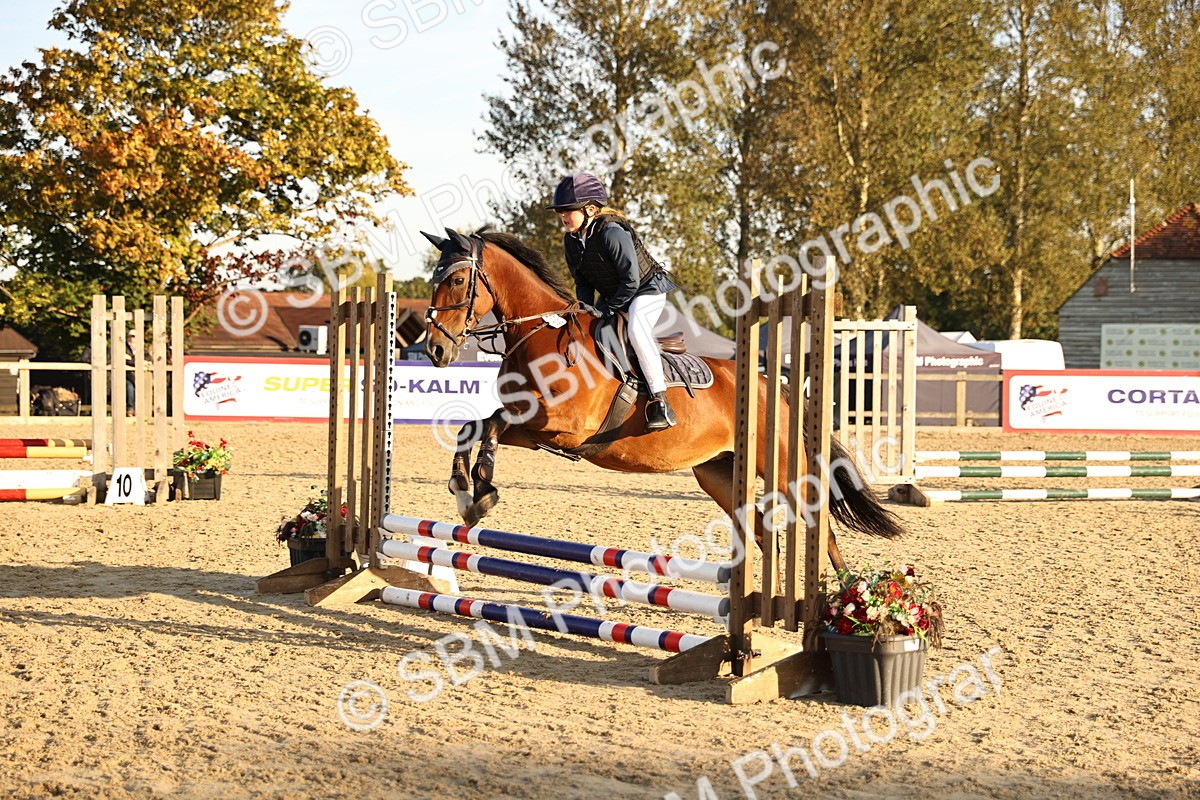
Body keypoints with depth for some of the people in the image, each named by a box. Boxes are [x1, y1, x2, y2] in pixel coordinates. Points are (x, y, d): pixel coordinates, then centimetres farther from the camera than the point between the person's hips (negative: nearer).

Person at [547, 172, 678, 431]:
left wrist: (606, 309, -22)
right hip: (611, 295, 9)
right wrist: (586, 309, -10)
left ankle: (660, 401, -33)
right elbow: (582, 282, 6)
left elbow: (631, 280, -26)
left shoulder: (612, 232, -28)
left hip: (647, 289, -9)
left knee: (636, 327, -35)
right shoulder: (571, 240, -4)